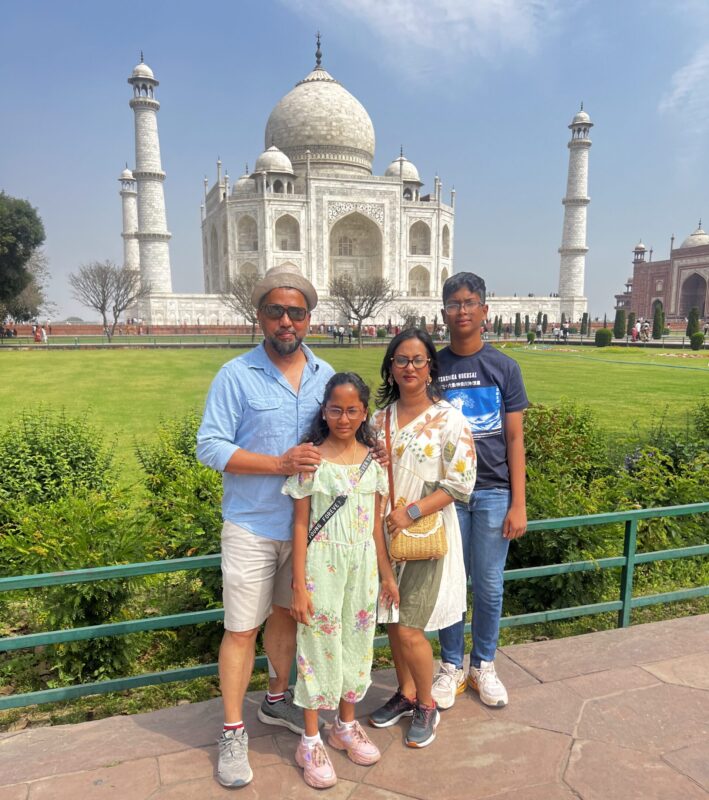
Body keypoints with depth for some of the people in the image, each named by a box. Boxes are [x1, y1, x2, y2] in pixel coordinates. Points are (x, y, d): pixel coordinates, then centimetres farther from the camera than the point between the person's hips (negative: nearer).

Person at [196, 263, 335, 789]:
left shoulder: (326, 376, 3)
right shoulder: (236, 376, -10)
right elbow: (210, 447, -14)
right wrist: (280, 463, -22)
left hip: (306, 523, 4)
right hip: (252, 526, -4)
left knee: (286, 613, 20)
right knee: (242, 628, 5)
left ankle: (277, 701, 42)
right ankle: (233, 732, 25)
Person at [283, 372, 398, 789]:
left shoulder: (373, 460, 0)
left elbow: (376, 522, 7)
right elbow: (301, 524, -9)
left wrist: (387, 574, 10)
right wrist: (299, 586, -10)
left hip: (363, 565, 4)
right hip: (323, 564, -4)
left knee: (357, 643, 15)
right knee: (320, 646, 7)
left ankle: (347, 725, 38)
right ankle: (311, 742, 26)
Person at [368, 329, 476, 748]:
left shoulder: (450, 420, -10)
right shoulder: (381, 416, 5)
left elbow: (460, 485, -14)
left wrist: (411, 512, -19)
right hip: (385, 533, 5)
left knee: (409, 631, 0)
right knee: (393, 621, 16)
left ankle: (427, 705, 27)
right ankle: (406, 694, 39)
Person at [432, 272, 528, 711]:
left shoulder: (504, 367, 1)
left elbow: (515, 439, 0)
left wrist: (518, 504, -4)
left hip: (493, 492, 0)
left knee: (489, 585, 10)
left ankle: (483, 666, 31)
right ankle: (451, 667, 29)